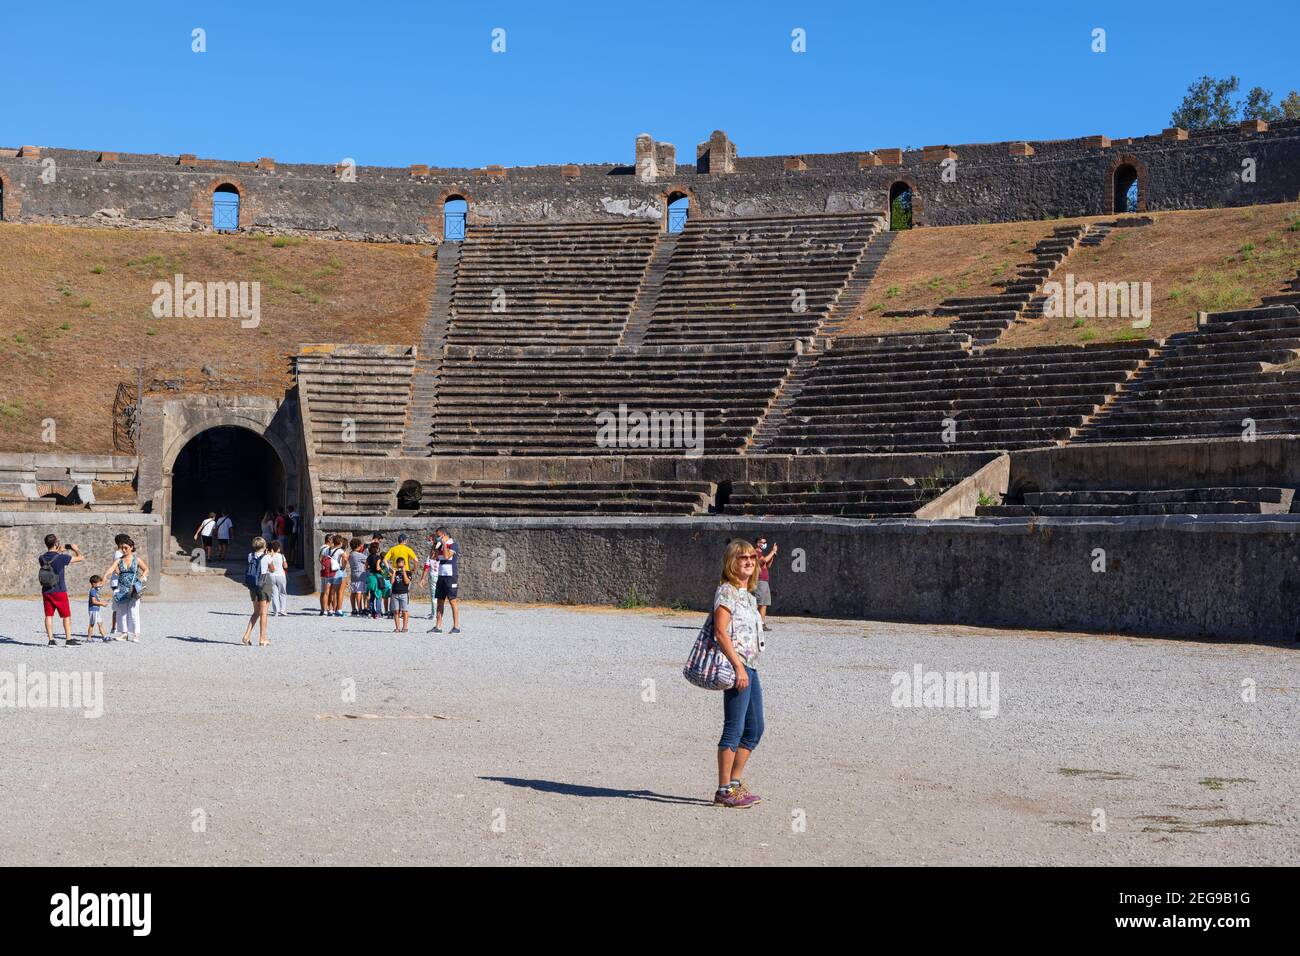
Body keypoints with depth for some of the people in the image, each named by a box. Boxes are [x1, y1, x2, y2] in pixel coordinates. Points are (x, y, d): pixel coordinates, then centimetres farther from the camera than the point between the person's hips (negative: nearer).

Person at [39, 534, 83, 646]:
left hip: (46, 591, 5)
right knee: (66, 616, 4)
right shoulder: (61, 558, -15)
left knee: (49, 616, 8)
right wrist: (75, 549, 11)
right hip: (59, 591, -5)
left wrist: (58, 552, 29)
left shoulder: (42, 558, -1)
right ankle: (68, 640, 4)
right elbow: (80, 558, -7)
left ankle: (50, 639, 7)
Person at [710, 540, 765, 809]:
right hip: (736, 666, -10)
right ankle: (724, 791, -2)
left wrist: (748, 668, 18)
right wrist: (738, 667, -21)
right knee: (734, 729, -7)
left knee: (755, 729, 13)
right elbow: (721, 632, -17)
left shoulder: (748, 594, 18)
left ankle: (735, 783, 22)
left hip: (750, 667, 10)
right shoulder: (726, 591, -9)